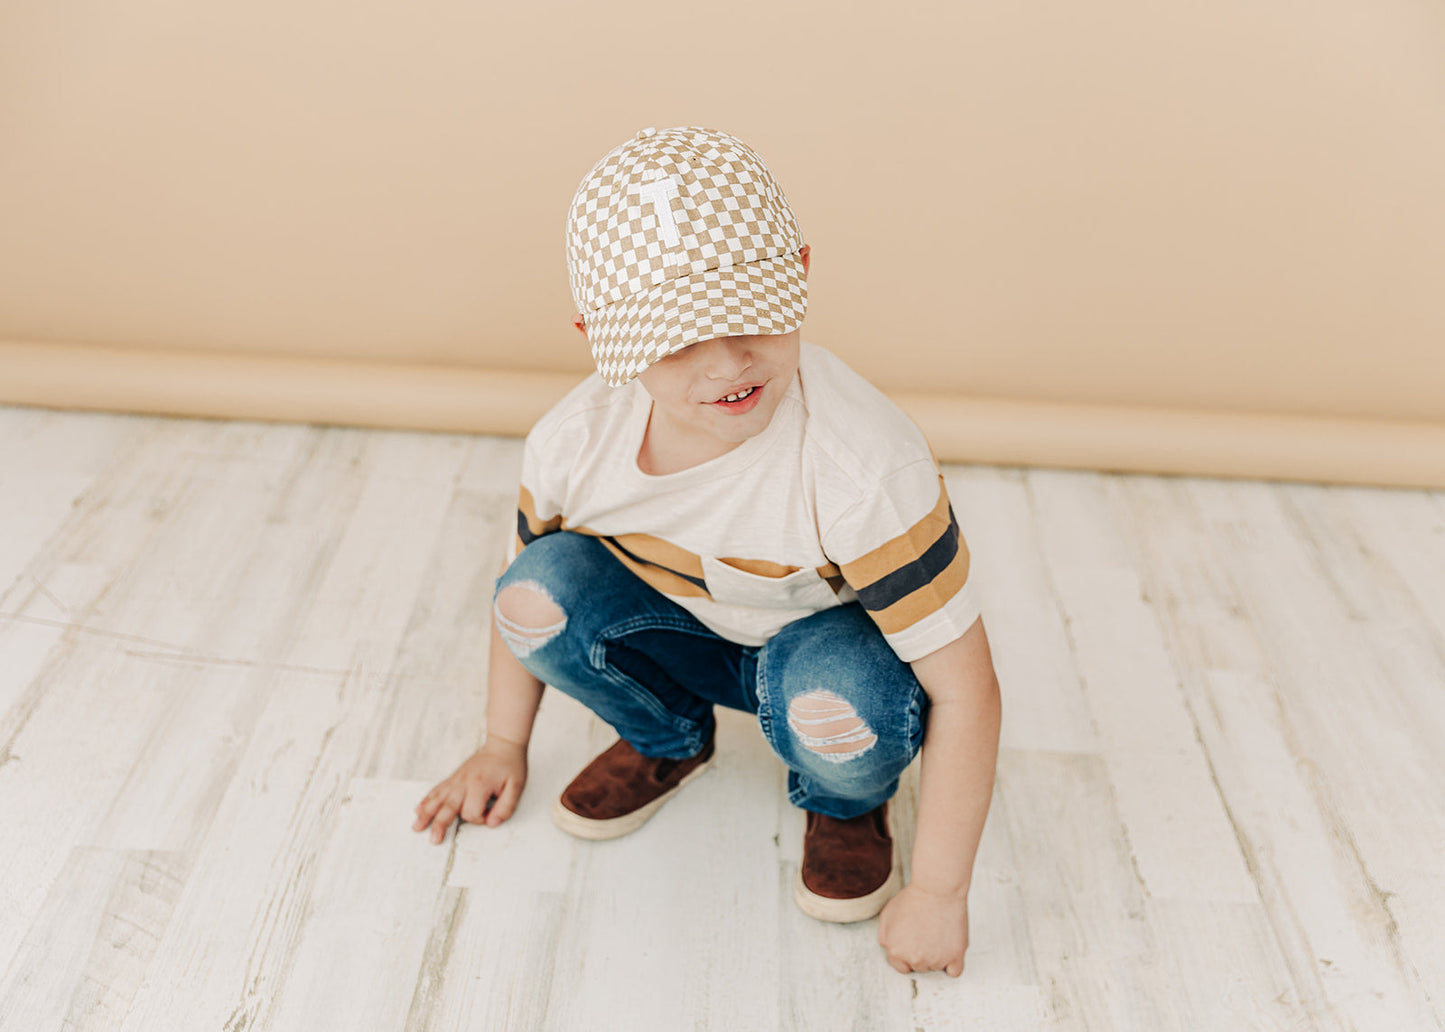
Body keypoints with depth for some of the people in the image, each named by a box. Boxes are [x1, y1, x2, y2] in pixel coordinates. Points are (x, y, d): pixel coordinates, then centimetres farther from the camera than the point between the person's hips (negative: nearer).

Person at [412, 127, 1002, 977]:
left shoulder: (867, 468, -37)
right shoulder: (573, 443, -23)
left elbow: (965, 689, -29)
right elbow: (521, 593, -1)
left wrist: (937, 894, -22)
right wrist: (503, 747, 10)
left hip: (829, 637, -3)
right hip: (690, 634, 4)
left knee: (836, 712, -38)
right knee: (540, 592, -24)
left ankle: (848, 803, 3)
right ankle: (666, 740, 8)